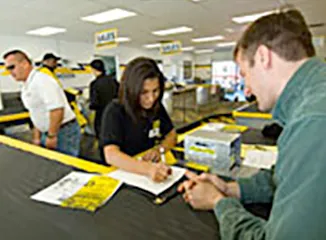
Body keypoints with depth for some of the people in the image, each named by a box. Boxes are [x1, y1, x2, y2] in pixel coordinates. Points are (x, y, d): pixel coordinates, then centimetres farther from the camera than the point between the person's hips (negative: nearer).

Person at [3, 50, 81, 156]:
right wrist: (37, 137, 20)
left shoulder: (41, 80, -17)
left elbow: (57, 109, -27)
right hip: (48, 133, 9)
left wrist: (51, 136, -21)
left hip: (64, 132, -9)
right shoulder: (26, 87, 13)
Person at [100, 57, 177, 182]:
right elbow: (111, 155, -27)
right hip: (122, 173, -4)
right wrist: (148, 169, -42)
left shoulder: (156, 106, -1)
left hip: (156, 167, 4)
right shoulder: (114, 112, -17)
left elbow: (172, 135, 8)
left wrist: (159, 149, -12)